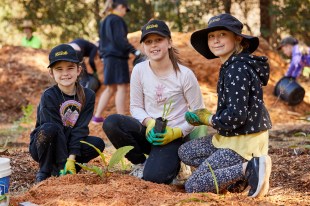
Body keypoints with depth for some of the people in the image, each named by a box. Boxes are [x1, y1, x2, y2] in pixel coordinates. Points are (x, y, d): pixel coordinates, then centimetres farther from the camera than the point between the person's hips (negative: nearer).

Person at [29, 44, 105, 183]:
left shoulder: (87, 95, -7)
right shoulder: (48, 97, -18)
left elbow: (80, 128, -13)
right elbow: (57, 130, -24)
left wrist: (71, 159, -23)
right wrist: (63, 163, -30)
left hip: (69, 144, 4)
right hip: (45, 146, -4)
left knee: (98, 144, -20)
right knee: (49, 129, -35)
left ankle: (58, 169, -4)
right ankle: (44, 173, -15)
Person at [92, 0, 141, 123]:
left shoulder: (105, 21, 19)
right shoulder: (117, 20, -10)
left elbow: (101, 40, 23)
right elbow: (120, 39, -20)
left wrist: (103, 56, 30)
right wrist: (134, 51, -21)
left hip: (108, 57, 10)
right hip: (118, 57, -10)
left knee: (110, 89, 14)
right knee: (122, 88, -9)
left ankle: (97, 116, 13)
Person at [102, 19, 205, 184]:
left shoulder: (184, 74, -11)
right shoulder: (139, 70, -2)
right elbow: (135, 107, 5)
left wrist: (176, 132, -17)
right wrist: (149, 122, -16)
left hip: (173, 136, -4)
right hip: (147, 132, 4)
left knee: (154, 177, -29)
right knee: (111, 122, -25)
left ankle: (172, 162, 10)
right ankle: (141, 163, -1)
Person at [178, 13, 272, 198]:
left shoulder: (237, 69, -20)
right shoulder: (231, 66, 10)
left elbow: (236, 116, -25)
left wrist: (207, 119, -9)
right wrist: (207, 116, 3)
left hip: (244, 141, -10)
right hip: (232, 137, 10)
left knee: (193, 186, -5)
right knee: (186, 152, 21)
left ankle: (248, 169, -11)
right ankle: (241, 171, 6)